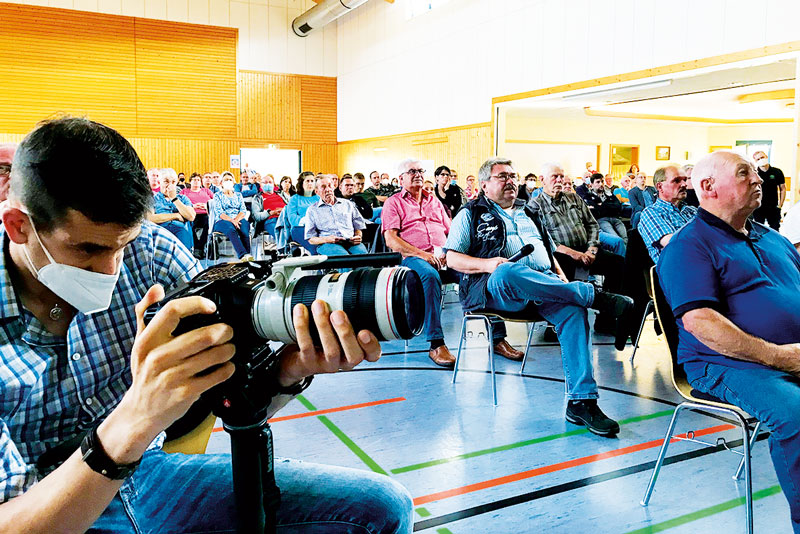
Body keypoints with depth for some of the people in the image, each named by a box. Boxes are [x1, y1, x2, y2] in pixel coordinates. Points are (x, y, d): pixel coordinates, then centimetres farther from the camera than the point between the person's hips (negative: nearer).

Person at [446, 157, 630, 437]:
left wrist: (561, 278, 10)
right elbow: (452, 259, 6)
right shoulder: (471, 214, 17)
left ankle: (581, 401, -33)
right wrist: (487, 264, -13)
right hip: (496, 288, -4)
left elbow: (550, 253, 32)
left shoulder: (530, 213, 32)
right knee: (507, 272, -41)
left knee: (573, 310, -29)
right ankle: (593, 295, -33)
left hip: (544, 283, 4)